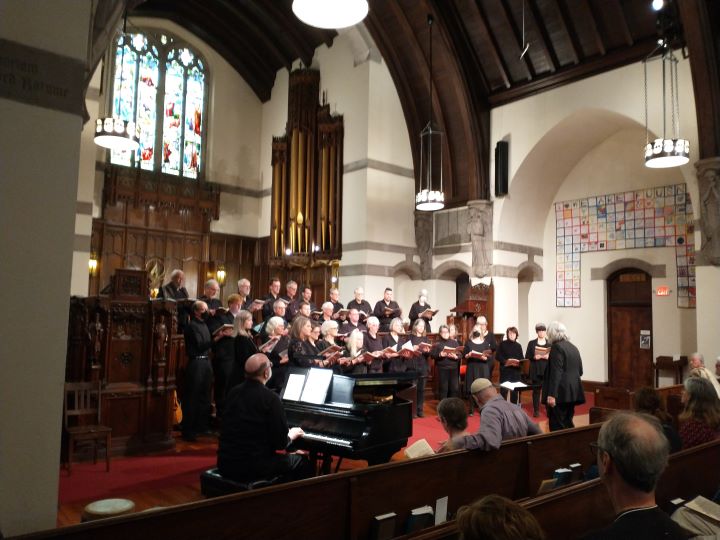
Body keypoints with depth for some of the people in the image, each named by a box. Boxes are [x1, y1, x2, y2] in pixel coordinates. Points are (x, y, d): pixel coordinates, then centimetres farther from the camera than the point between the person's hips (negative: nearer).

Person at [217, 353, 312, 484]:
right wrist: (291, 435, 9)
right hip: (252, 468, -7)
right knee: (303, 462, 13)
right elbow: (281, 443, -13)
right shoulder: (271, 398, -16)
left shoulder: (233, 393, 2)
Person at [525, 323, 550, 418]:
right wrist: (534, 357, -14)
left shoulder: (550, 344, 5)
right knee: (536, 390, 3)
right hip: (536, 371, 0)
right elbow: (527, 356, 3)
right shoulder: (531, 343, 5)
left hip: (548, 371, 0)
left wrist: (548, 357, -16)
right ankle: (536, 410, 9)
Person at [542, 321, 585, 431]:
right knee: (568, 423, 14)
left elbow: (556, 373, -19)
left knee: (557, 426, -4)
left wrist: (551, 394, -21)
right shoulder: (573, 347, 13)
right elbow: (580, 371, 18)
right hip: (572, 391, 8)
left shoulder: (556, 347, -11)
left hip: (560, 393, -8)